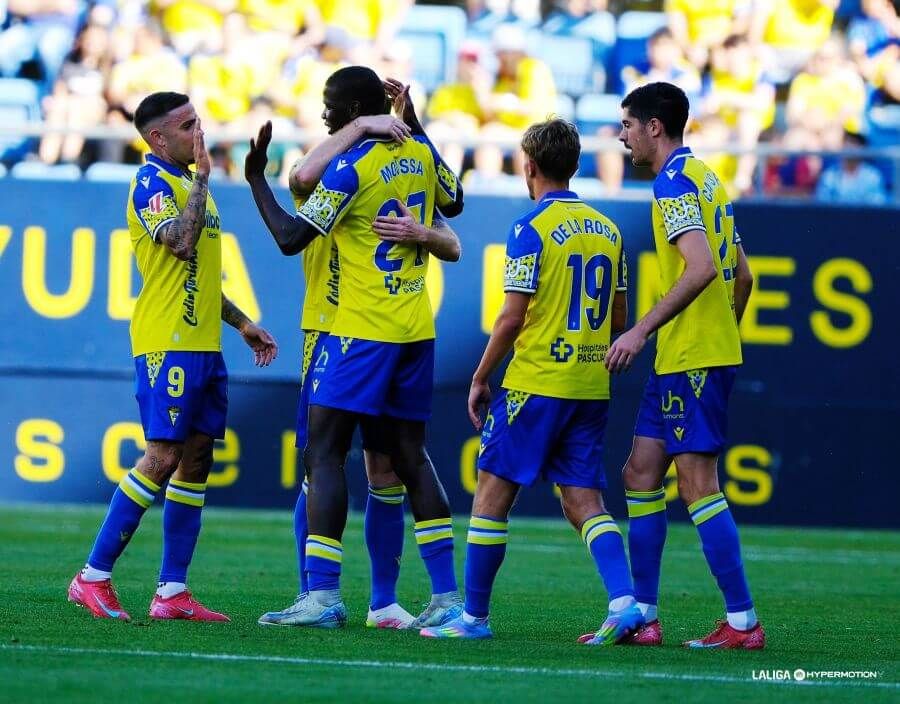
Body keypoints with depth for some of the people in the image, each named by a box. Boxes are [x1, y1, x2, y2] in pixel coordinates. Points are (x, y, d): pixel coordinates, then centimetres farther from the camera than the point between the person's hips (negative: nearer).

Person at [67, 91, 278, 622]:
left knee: (197, 460, 5)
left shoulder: (192, 182, 20)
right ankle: (94, 577, -7)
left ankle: (173, 592, 7)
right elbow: (180, 241, -26)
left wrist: (242, 324, 25)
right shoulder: (152, 182, -8)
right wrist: (202, 176, -18)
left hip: (204, 344, 9)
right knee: (163, 458, -12)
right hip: (168, 344, -9)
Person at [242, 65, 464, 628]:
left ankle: (323, 596, -13)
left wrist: (256, 179, -2)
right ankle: (447, 597, 5)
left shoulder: (351, 167, -13)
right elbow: (454, 202, 28)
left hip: (361, 329, -7)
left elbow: (291, 238, -14)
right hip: (416, 328, 7)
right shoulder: (419, 153, 8)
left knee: (324, 453, -5)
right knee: (410, 457, 10)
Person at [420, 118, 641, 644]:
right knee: (584, 502, 6)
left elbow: (513, 317, -13)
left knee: (493, 494, 4)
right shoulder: (607, 229, 10)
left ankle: (474, 615, 7)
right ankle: (625, 602, -13)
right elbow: (618, 319, 14)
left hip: (537, 383, -6)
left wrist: (480, 379, -3)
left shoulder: (533, 228, -10)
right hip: (592, 385, 6)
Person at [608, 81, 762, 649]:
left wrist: (642, 330, -23)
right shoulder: (706, 177, 17)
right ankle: (643, 615, 12)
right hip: (680, 362, 10)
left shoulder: (674, 182, -13)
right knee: (641, 474, 11)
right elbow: (742, 274, 21)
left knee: (699, 484, -9)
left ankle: (742, 622, -9)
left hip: (693, 361, -10)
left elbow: (701, 268, -25)